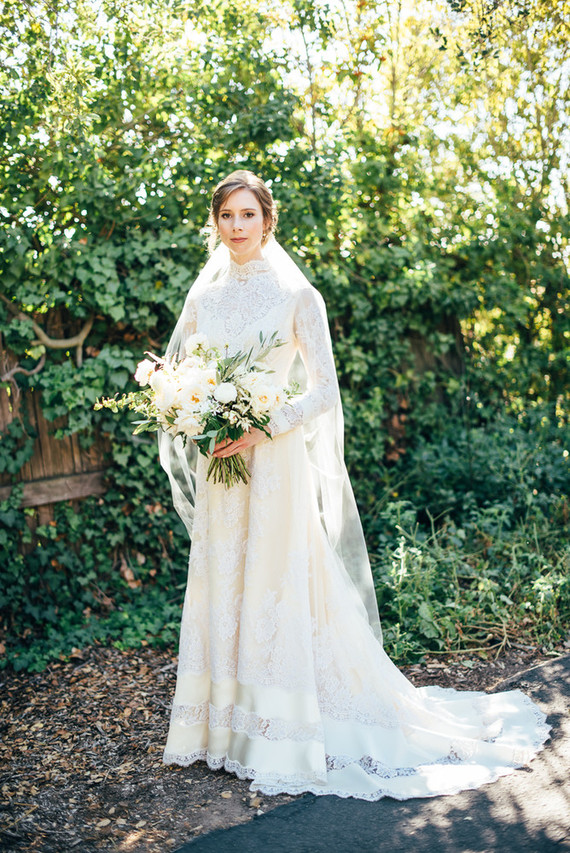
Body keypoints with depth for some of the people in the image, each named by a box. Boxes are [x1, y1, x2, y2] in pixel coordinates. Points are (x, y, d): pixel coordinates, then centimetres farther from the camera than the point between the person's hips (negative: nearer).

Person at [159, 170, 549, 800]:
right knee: (217, 590, 8)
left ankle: (282, 739, 10)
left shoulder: (297, 296, -4)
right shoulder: (203, 298, 9)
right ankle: (222, 724, 22)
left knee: (275, 591, -2)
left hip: (274, 464, -5)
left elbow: (324, 391, -6)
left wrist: (262, 428, -17)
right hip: (218, 465, 5)